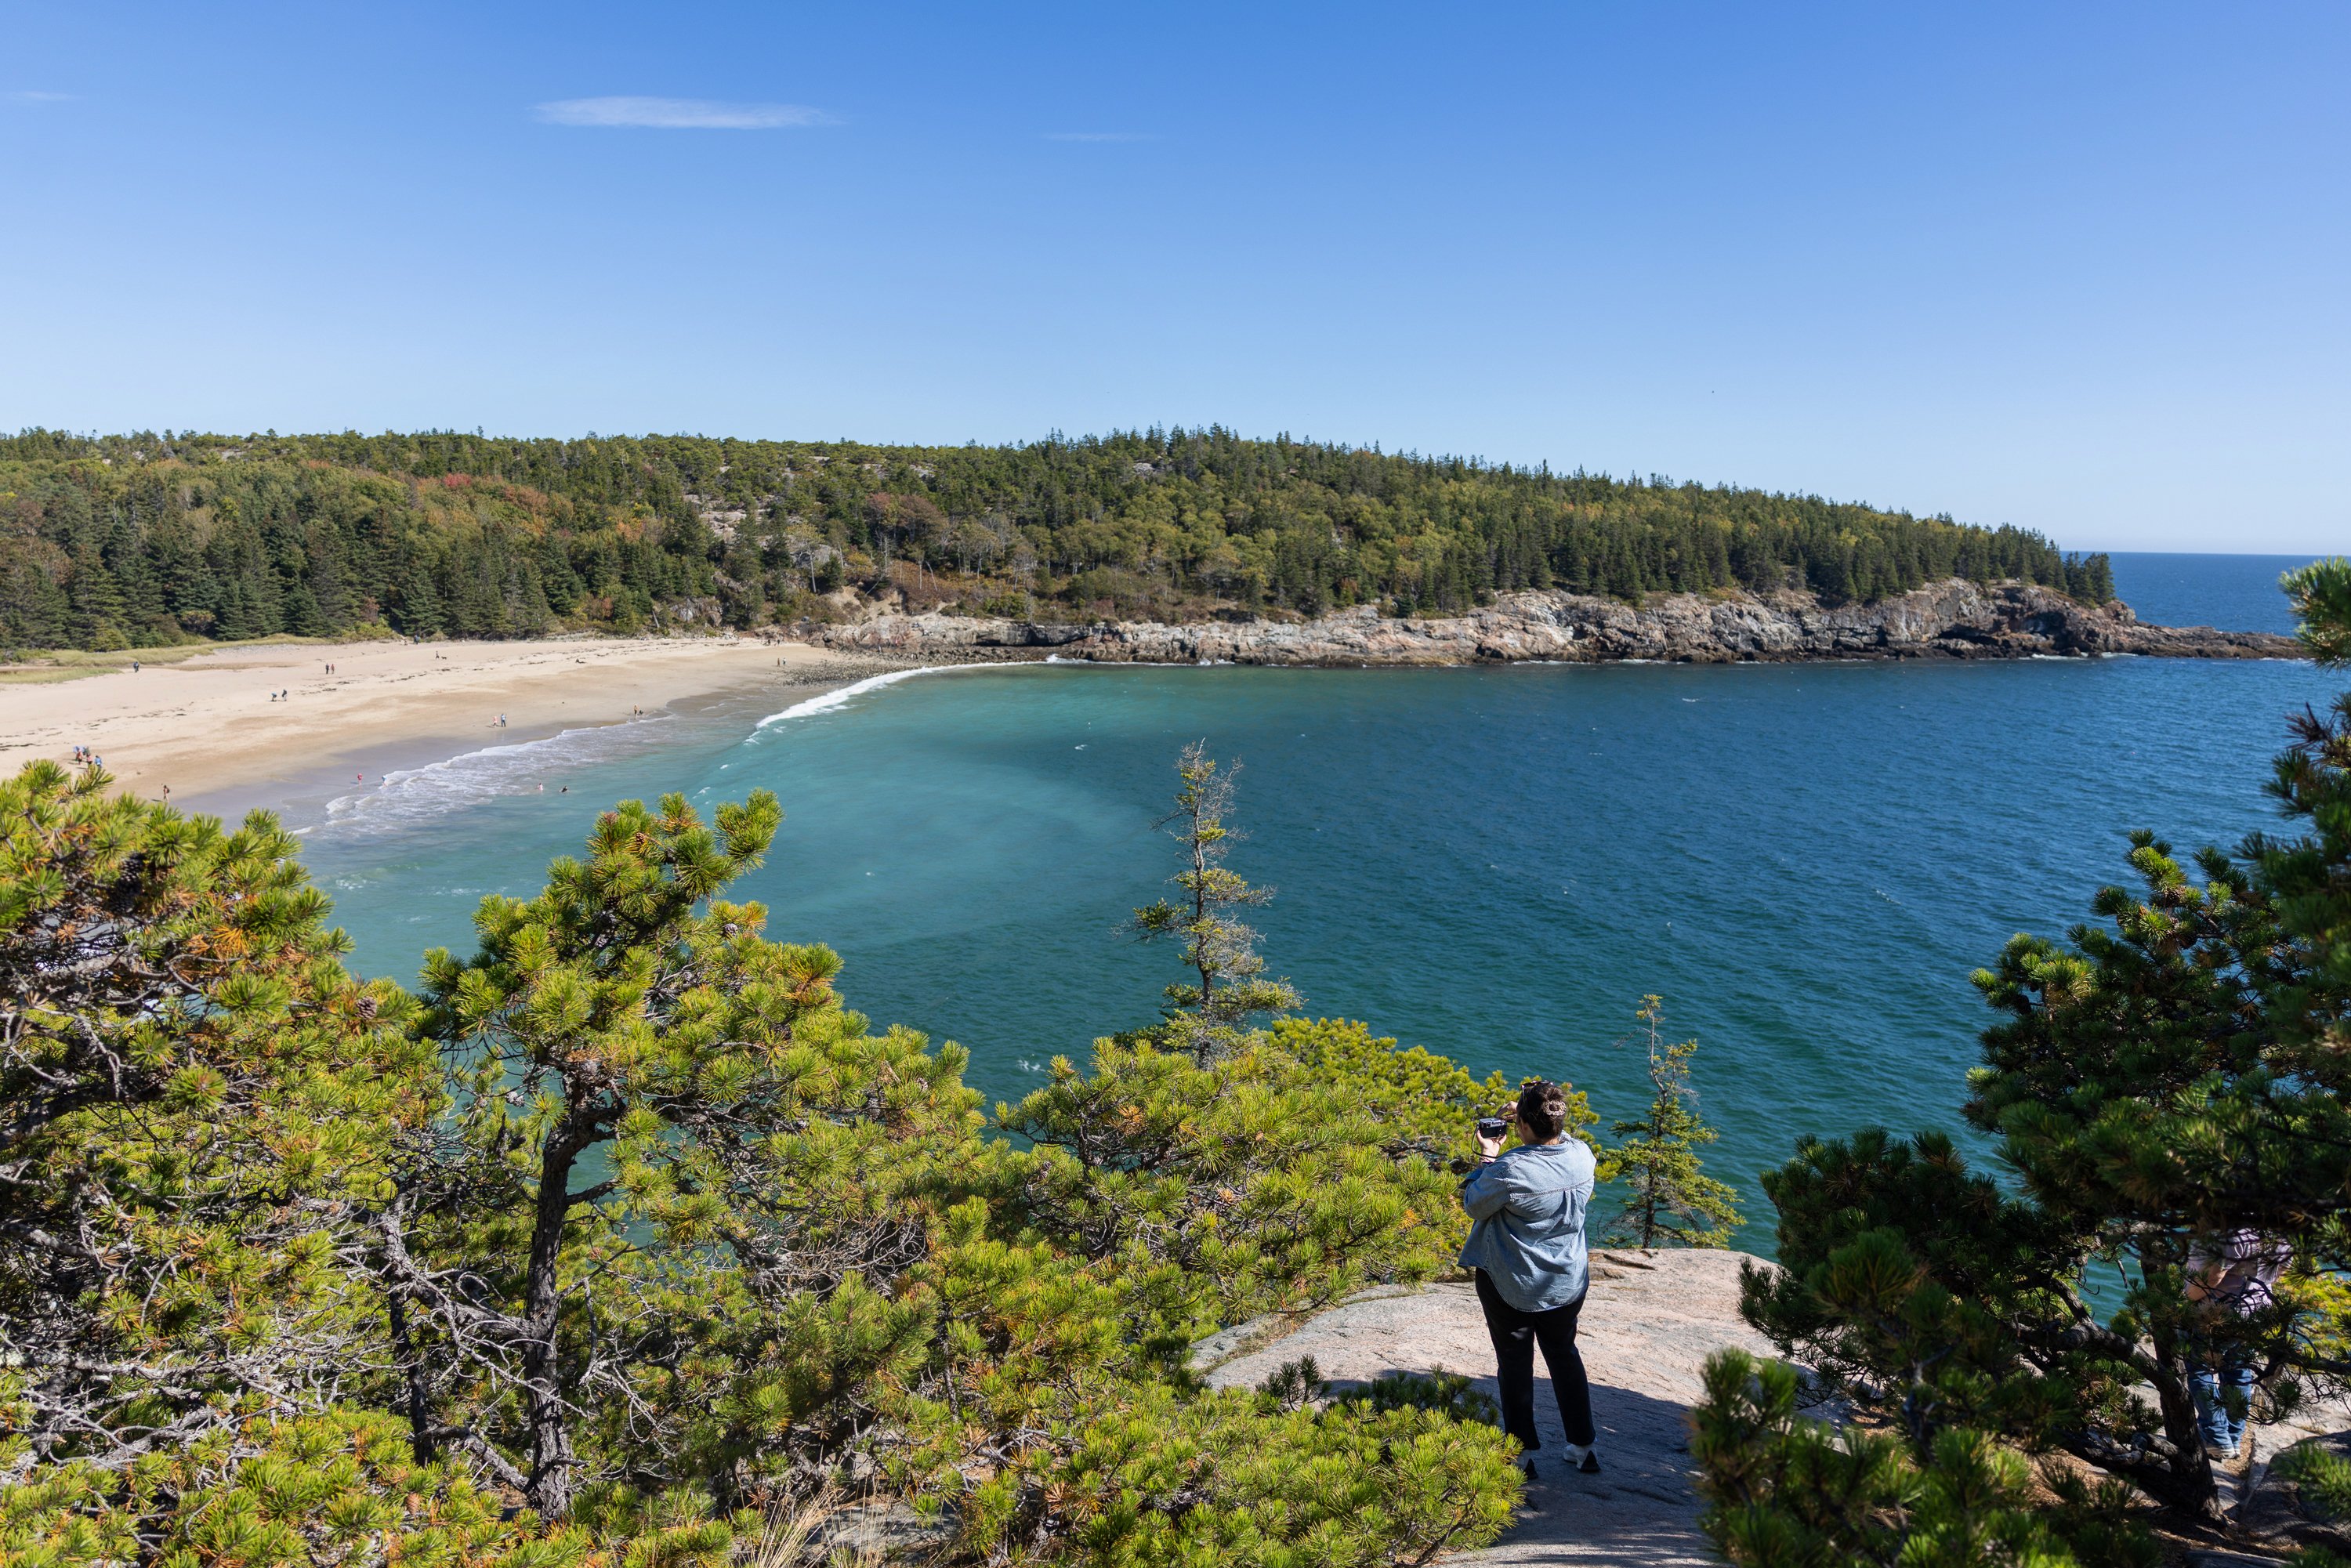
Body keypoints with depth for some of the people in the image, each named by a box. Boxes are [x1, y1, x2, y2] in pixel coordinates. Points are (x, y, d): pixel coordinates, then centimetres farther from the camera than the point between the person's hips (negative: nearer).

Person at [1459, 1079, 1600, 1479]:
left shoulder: (1510, 1171, -32)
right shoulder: (1582, 1156, -14)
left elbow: (1474, 1205, -14)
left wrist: (1487, 1158, -6)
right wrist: (1541, 1120, 5)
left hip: (1512, 1286, -5)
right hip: (1569, 1282, 5)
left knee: (1515, 1364, 15)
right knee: (1564, 1355, 25)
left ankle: (1524, 1455, 27)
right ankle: (1583, 1446, 34)